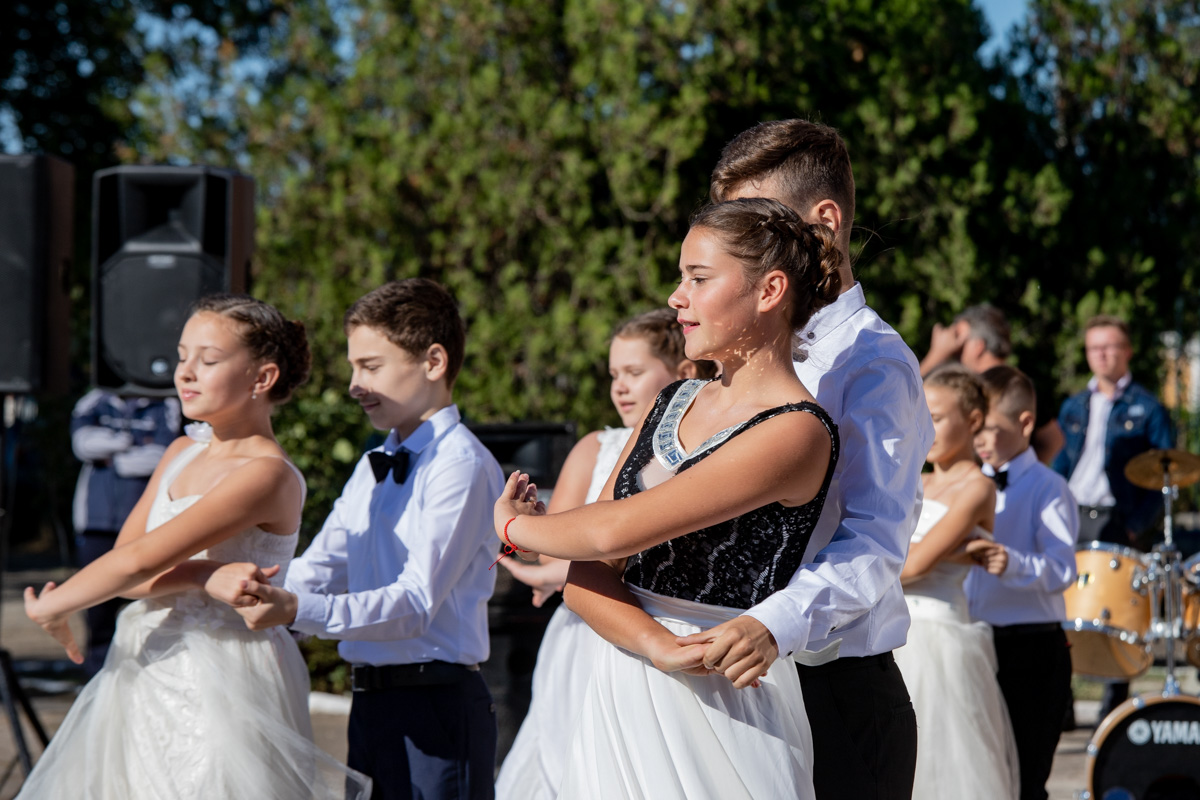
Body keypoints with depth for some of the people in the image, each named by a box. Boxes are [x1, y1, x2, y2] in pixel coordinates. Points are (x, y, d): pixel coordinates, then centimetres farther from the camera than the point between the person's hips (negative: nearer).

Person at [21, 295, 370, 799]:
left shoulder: (268, 475, -14)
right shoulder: (182, 453, 11)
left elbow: (138, 562, -17)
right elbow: (124, 558, 0)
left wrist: (52, 607, -5)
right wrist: (206, 576, -16)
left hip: (222, 679, -7)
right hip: (146, 675, 7)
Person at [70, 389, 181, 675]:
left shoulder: (166, 407, 8)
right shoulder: (96, 402, 13)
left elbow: (160, 456, -7)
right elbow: (83, 441, -4)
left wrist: (113, 458, 1)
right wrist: (130, 441, -4)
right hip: (97, 526, 2)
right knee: (99, 617, 0)